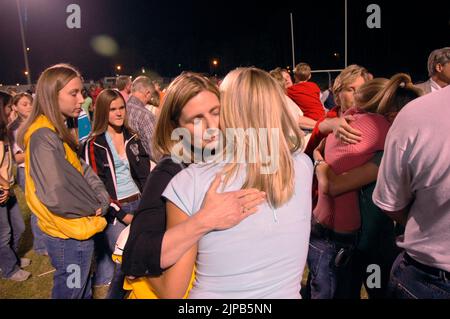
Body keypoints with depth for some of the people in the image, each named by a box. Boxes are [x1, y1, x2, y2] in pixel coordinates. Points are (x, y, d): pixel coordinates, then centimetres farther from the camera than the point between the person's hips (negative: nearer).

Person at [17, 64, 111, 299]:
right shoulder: (43, 137, -24)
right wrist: (95, 207, -15)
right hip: (69, 238, -9)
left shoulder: (59, 132, 7)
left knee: (82, 290, 27)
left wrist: (101, 197, -10)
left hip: (77, 234, 9)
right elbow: (56, 196, -31)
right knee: (71, 292, 12)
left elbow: (83, 171, 7)